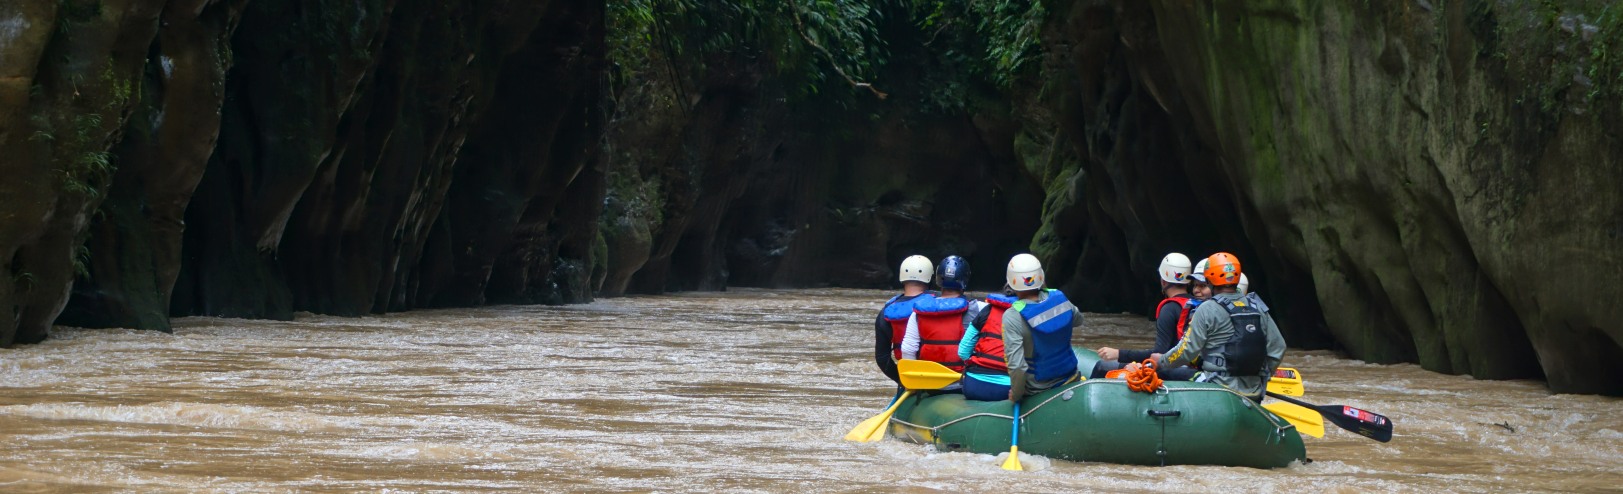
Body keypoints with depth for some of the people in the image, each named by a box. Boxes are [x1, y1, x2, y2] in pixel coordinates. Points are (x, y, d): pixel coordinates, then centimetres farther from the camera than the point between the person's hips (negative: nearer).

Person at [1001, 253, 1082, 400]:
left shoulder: (1012, 317, -25)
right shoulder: (1059, 298, -10)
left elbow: (1017, 366, -28)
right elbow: (1078, 321, 14)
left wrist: (1016, 395, -12)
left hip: (1035, 390, -3)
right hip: (1069, 377, 3)